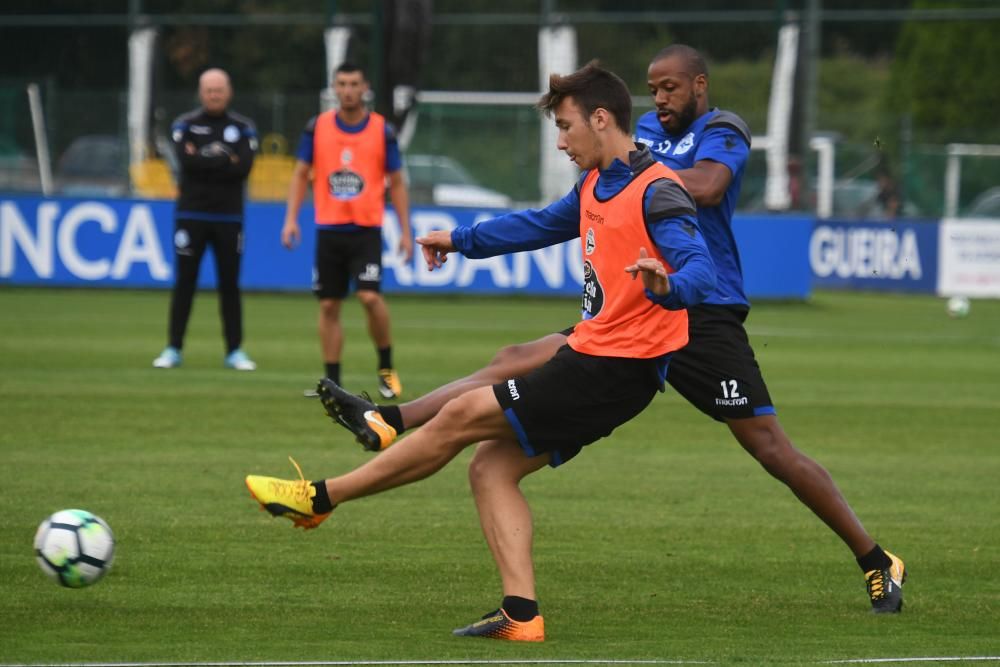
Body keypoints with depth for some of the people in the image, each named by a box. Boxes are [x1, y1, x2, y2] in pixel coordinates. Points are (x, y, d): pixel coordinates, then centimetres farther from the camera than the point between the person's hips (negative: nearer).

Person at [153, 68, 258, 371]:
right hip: (191, 216, -1)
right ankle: (173, 349, 5)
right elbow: (186, 161, -14)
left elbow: (243, 167, -10)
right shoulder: (185, 125, 4)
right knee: (184, 283, 0)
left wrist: (203, 161, -11)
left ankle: (234, 351, 8)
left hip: (229, 218, 1)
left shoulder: (243, 128, 6)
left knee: (230, 285, 3)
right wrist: (225, 161, -11)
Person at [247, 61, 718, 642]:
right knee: (491, 467, 4)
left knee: (462, 417, -7)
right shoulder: (596, 187, 15)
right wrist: (462, 240, 41)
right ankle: (521, 616, -6)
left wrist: (667, 287, -49)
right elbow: (541, 225, 33)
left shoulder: (656, 192, -16)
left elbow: (701, 271, -28)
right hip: (595, 355, 10)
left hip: (616, 369, -10)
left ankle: (321, 498, 3)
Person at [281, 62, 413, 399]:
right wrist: (291, 218, -1)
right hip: (329, 229, 2)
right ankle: (332, 381, 10)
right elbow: (301, 174, 10)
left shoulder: (383, 131, 0)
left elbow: (396, 183, 6)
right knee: (329, 306, 3)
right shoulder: (317, 127, 4)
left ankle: (386, 367, 2)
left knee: (370, 296, -18)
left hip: (367, 229, -2)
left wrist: (405, 232, 2)